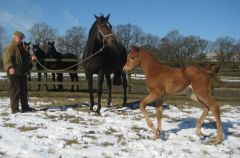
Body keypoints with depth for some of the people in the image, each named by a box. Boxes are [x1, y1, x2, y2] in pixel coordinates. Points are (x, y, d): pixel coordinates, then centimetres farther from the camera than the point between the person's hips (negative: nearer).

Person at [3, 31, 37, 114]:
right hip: (14, 73, -9)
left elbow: (25, 59, 29)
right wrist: (10, 67, -36)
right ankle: (14, 108, 0)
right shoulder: (10, 47, -9)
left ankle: (25, 107, 21)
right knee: (15, 90, -6)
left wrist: (31, 59, 10)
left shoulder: (21, 47, 20)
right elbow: (7, 59, -21)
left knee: (24, 90, 12)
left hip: (22, 72, 9)